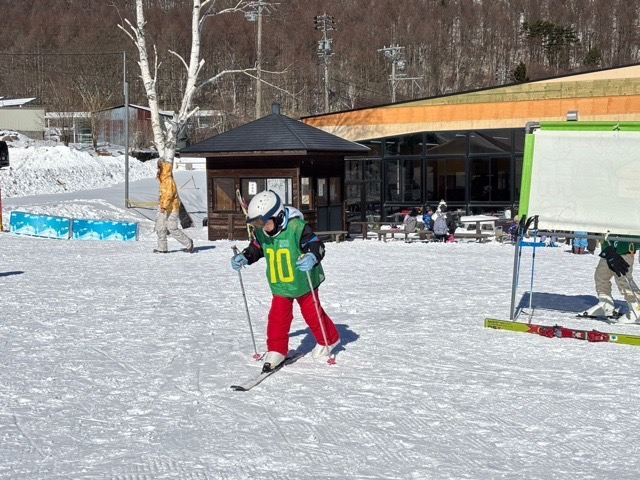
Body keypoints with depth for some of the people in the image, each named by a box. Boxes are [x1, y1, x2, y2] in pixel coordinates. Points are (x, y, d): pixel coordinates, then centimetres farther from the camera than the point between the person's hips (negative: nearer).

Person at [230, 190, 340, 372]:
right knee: (278, 316, -4)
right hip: (279, 284, 4)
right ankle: (276, 351, 8)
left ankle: (328, 340, 35)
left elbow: (317, 245, -27)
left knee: (312, 313, 11)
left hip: (302, 281, -4)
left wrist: (312, 257, -48)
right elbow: (256, 248, 12)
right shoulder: (261, 233, -7)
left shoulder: (297, 227, -26)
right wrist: (243, 257, -4)